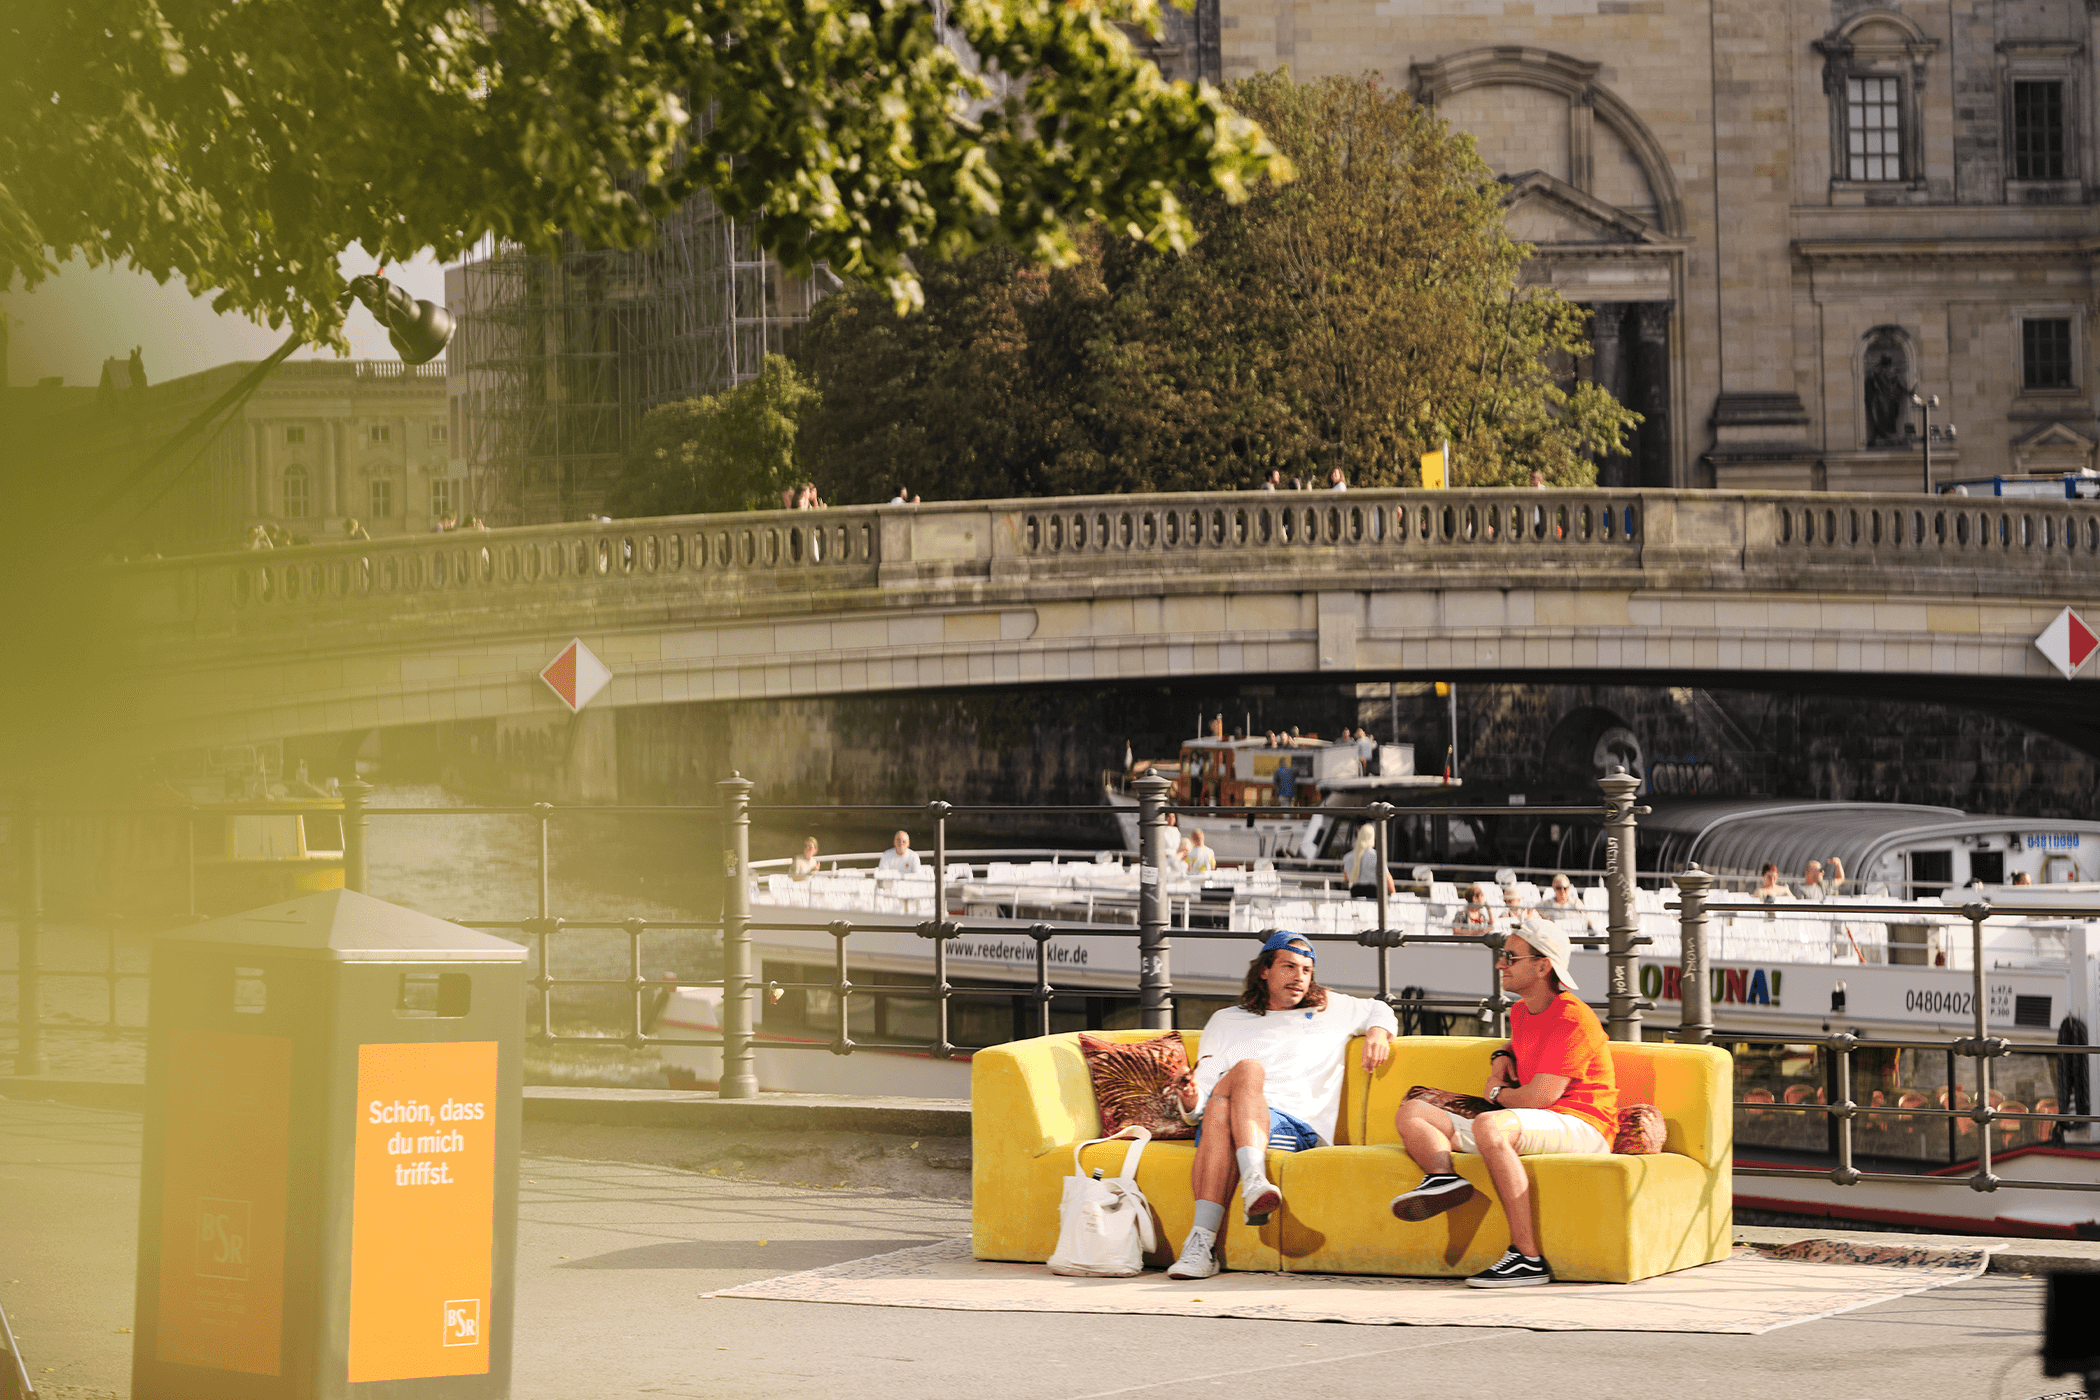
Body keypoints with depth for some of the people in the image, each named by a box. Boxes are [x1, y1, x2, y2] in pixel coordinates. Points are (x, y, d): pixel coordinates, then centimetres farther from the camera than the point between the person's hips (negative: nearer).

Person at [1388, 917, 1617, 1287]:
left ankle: (1528, 1258, -43)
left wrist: (1497, 1093, 2)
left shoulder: (1572, 1017, -12)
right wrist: (1502, 1058, 21)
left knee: (1489, 1125, -41)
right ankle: (1444, 1177, -32)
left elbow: (1538, 1097, -19)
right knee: (1412, 1112, 4)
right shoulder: (1521, 1011, 17)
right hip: (1533, 1124, 10)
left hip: (1579, 1126, -10)